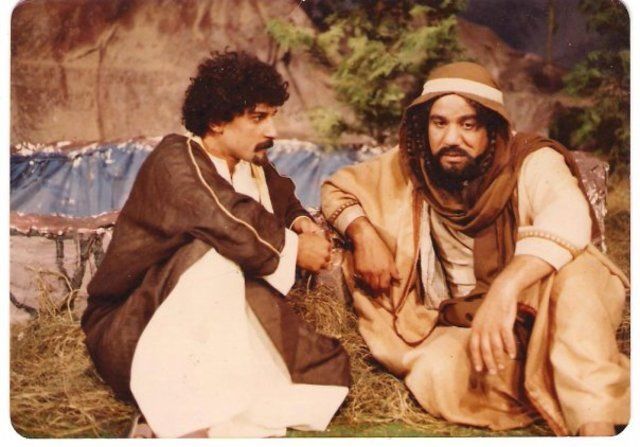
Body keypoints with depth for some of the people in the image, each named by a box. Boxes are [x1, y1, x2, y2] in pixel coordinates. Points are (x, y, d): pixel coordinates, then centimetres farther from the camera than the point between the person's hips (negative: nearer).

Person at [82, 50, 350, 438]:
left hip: (217, 332, 7)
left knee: (329, 368, -10)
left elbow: (284, 199, 28)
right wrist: (295, 249, -14)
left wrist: (302, 223, 4)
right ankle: (203, 423, -31)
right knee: (214, 257, -34)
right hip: (134, 333, -7)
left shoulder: (254, 168, 7)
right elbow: (232, 224, -31)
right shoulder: (175, 161, -15)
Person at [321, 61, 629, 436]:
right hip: (465, 327, 3)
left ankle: (596, 423, -38)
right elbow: (337, 189, 11)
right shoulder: (410, 167, 0)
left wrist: (505, 288, -50)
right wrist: (364, 234, -10)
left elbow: (568, 215, -35)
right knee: (436, 377, -30)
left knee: (572, 267, -36)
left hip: (547, 312, -3)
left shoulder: (532, 161, -14)